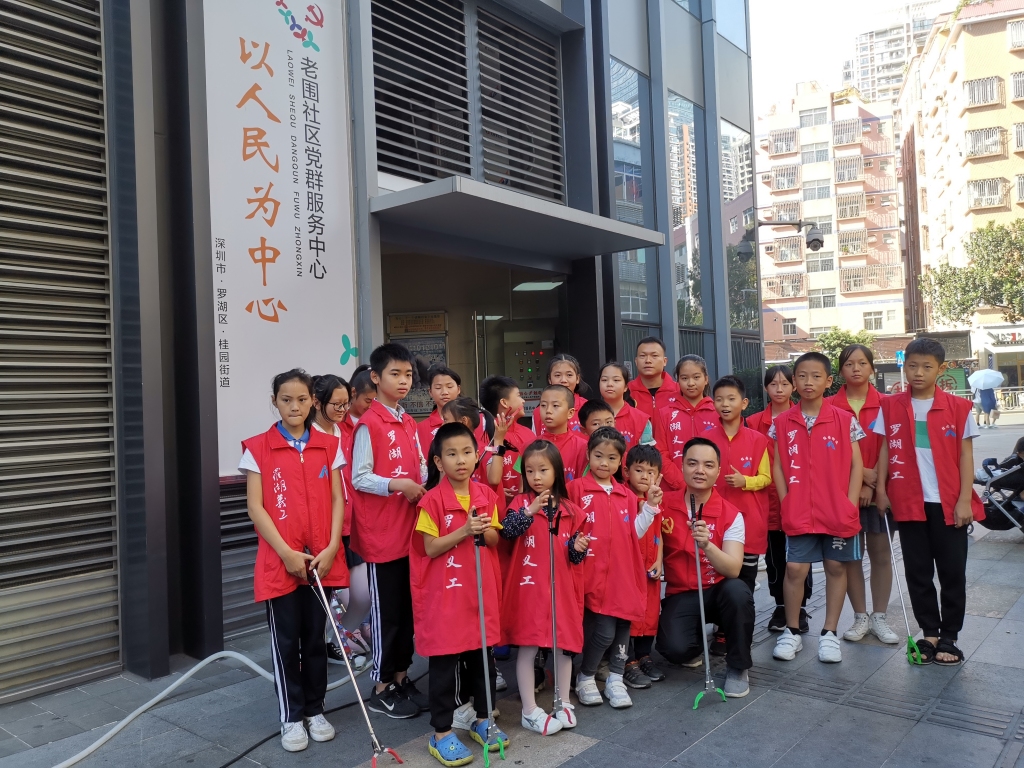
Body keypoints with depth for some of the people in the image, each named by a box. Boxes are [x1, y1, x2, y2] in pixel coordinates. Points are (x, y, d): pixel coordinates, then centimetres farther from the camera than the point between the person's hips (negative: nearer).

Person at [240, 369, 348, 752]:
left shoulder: (329, 446, 4)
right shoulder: (257, 448, -3)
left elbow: (337, 501, 3)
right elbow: (255, 507, -6)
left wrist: (331, 548, -8)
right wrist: (286, 553, -12)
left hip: (321, 559, 2)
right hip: (279, 560, -2)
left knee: (315, 637, 12)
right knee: (286, 641, 7)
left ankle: (315, 710, 27)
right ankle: (291, 717, 21)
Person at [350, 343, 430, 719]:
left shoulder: (409, 423, 12)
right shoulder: (369, 424, -11)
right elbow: (359, 478, -13)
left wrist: (423, 487, -2)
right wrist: (396, 485, -25)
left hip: (411, 530, 7)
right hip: (381, 533, -7)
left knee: (409, 608, 14)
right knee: (386, 611, 3)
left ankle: (402, 679, 28)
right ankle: (381, 689, 18)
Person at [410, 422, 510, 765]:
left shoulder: (485, 495, 2)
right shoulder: (433, 499, -12)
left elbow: (495, 540, 7)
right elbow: (430, 548, -14)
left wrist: (483, 531, -14)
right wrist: (464, 531, -24)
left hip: (480, 589, 5)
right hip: (445, 593, -5)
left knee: (481, 657, 16)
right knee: (444, 664, 5)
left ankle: (483, 720, 33)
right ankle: (441, 734, 19)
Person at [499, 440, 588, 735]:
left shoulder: (570, 510, 5)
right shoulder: (521, 503, -3)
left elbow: (574, 554, 11)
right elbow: (507, 531, -21)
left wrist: (579, 547, -10)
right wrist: (529, 511, -32)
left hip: (562, 587, 3)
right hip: (529, 587, -3)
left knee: (565, 644, 11)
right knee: (527, 647, 2)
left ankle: (564, 703, 28)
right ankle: (530, 711, 14)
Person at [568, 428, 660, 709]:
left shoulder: (627, 495, 11)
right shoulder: (577, 488, -3)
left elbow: (634, 533, 9)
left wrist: (650, 507, 2)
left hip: (622, 572, 5)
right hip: (591, 572, -4)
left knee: (622, 625, 8)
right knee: (604, 630, -7)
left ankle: (615, 680, 27)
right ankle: (585, 678, 17)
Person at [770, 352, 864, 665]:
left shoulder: (845, 420, -1)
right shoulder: (782, 422, 2)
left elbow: (856, 464, 0)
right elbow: (778, 466, 6)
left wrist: (851, 505, -6)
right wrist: (786, 502, -2)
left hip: (838, 511, 0)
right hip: (799, 512, 0)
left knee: (836, 567, 8)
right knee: (795, 568, -2)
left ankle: (829, 633, 21)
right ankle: (792, 632, 15)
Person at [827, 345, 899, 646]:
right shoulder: (829, 406, 0)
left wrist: (872, 484, -11)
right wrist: (860, 474, -11)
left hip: (878, 490, 0)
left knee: (881, 553, 6)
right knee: (851, 555, 5)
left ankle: (879, 617, 18)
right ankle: (860, 617, 18)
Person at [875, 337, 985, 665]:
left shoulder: (958, 407, -2)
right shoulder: (890, 407, 2)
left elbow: (965, 456, -1)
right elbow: (885, 451, 5)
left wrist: (965, 500, -6)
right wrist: (881, 490, -1)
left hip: (949, 503, -1)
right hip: (909, 502, 1)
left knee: (952, 572, 6)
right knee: (918, 572, 9)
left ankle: (948, 637, 20)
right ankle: (930, 633, 22)